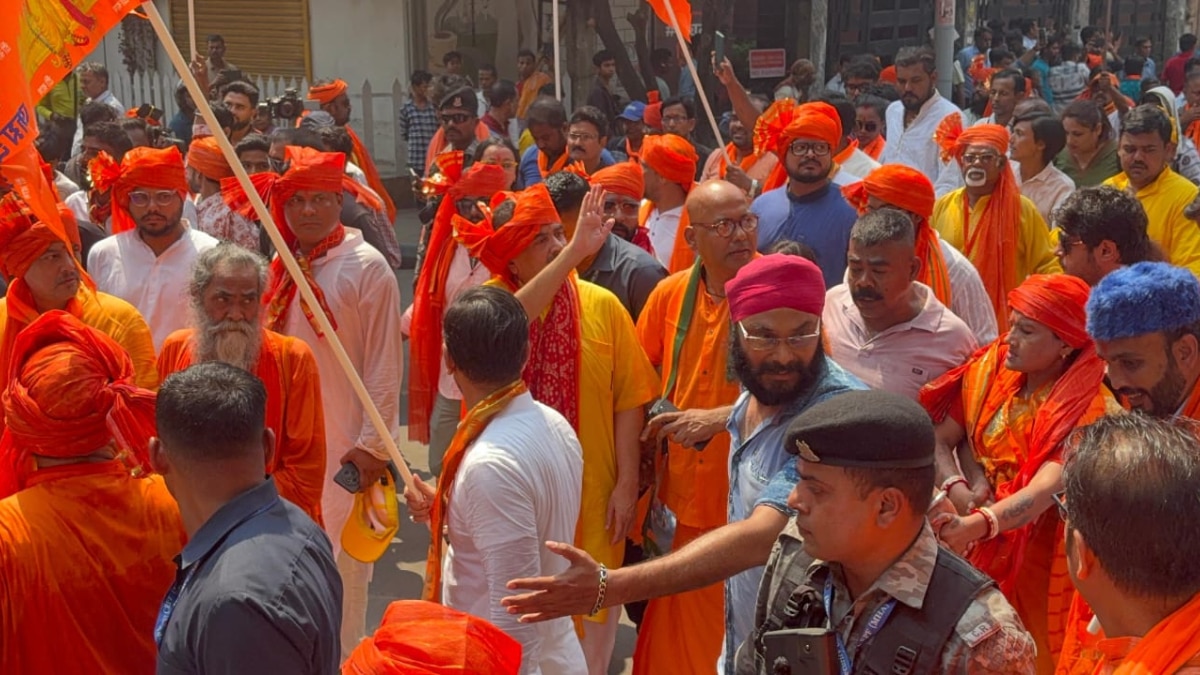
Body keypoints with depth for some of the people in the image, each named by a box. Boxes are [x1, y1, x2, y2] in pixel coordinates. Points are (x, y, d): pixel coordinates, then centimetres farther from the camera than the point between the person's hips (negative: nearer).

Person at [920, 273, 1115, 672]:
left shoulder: (1089, 410, -19)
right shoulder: (991, 369, -4)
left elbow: (1046, 490, -33)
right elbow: (941, 440, -1)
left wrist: (974, 525, -49)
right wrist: (958, 491, -22)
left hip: (1036, 561, -4)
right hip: (976, 552, 4)